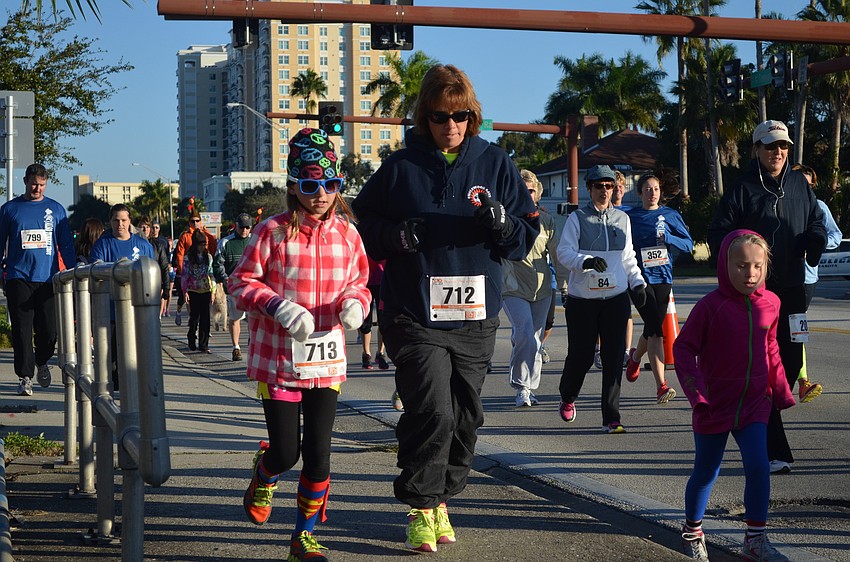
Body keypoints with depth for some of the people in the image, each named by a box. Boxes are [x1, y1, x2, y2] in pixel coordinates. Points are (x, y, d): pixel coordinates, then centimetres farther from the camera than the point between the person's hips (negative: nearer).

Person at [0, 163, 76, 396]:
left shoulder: (56, 209, 10)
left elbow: (66, 245, 12)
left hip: (48, 278, 1)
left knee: (49, 329, 1)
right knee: (22, 329, -4)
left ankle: (41, 362, 29)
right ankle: (25, 376, 2)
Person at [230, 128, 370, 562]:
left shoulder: (347, 233, 3)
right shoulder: (273, 232, -9)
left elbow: (359, 281, 16)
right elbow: (242, 281, -5)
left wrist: (355, 303, -7)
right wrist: (278, 306, -20)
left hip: (327, 361, 3)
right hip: (279, 359, -3)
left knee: (318, 453, 0)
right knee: (285, 452, 0)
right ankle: (263, 474, 39)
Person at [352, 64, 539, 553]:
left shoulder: (496, 164, 6)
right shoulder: (400, 168, 1)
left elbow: (528, 235, 9)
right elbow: (364, 225, 8)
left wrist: (503, 225, -13)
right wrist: (395, 236, -12)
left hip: (476, 318, 3)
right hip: (416, 315, -3)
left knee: (465, 417, 10)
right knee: (432, 411, -14)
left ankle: (441, 499, 29)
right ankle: (422, 508, 3)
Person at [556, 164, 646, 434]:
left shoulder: (622, 219, 13)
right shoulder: (577, 218, 1)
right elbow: (564, 252, -8)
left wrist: (638, 283, 7)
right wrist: (586, 261, -26)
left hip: (616, 298, 3)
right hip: (582, 298, -3)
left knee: (614, 358, -3)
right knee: (581, 354, 2)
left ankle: (611, 418, 0)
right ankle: (567, 398, 32)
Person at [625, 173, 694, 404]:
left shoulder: (670, 215, 8)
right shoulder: (630, 217, 4)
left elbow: (688, 244, 5)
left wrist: (666, 238, -11)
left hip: (663, 278, 3)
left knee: (652, 329, 13)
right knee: (655, 330, -16)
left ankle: (635, 357, 47)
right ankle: (661, 386, -17)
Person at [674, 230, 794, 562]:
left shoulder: (770, 304, -1)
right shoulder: (711, 306, -15)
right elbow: (683, 348, -10)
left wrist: (781, 391, 13)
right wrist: (696, 391, -19)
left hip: (755, 403, 3)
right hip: (716, 405, -3)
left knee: (759, 467, -8)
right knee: (706, 471, 10)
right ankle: (692, 531, 31)